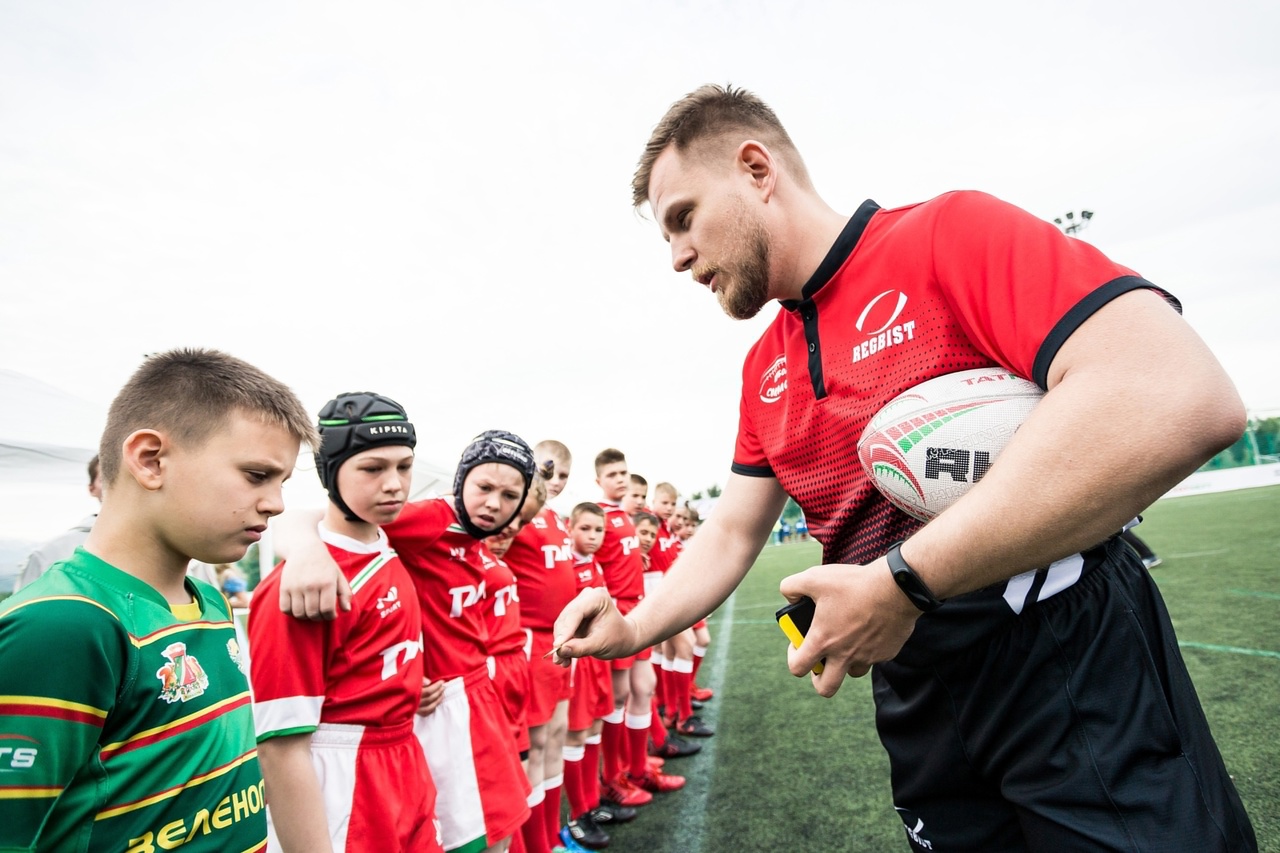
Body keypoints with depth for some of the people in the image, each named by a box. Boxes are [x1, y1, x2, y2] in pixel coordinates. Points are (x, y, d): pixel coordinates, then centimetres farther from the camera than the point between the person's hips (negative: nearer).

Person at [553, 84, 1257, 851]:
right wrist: (636, 628, -6)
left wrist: (903, 582, -27)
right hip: (916, 695, 6)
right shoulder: (762, 370, 6)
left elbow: (1181, 395, -29)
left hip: (1076, 673, -6)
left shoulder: (952, 233, -15)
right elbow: (733, 533, 11)